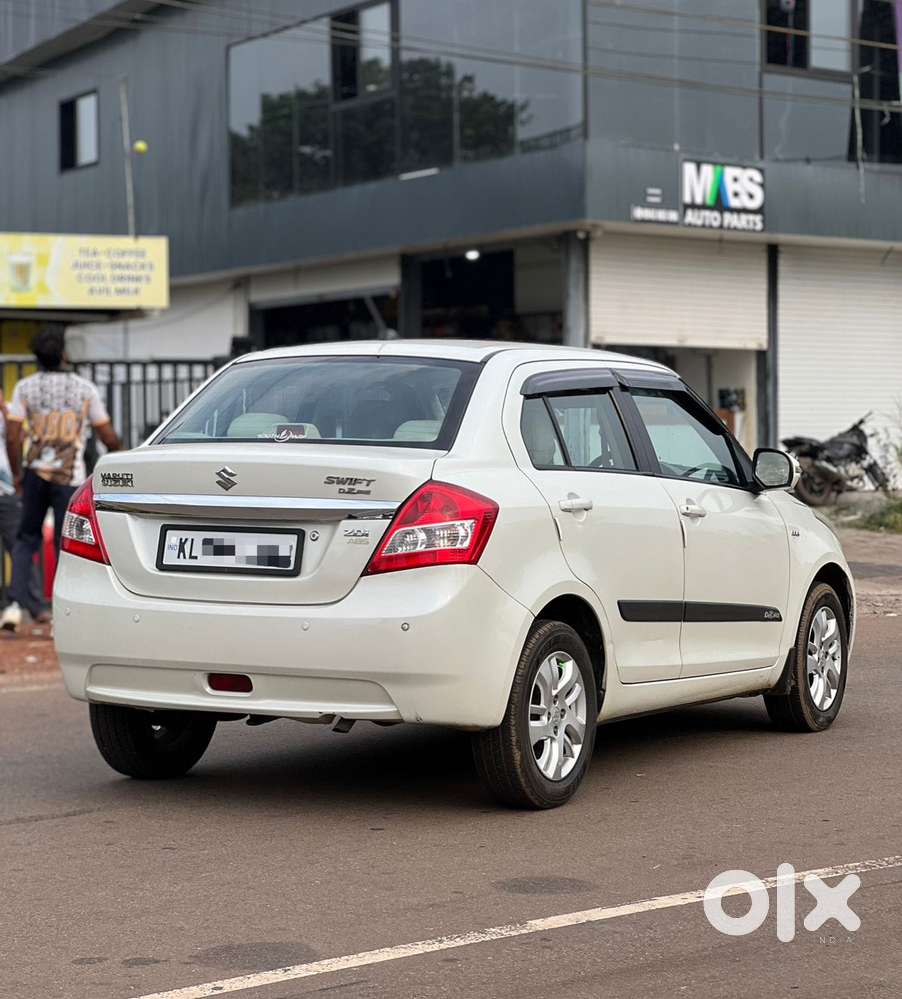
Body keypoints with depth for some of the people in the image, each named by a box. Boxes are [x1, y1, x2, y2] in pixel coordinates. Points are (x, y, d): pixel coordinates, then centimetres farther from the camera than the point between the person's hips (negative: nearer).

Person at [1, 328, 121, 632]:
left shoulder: (25, 387, 1)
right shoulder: (85, 389, -1)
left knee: (26, 538, 16)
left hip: (35, 473, 2)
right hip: (70, 476, -2)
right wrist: (117, 452, 22)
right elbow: (109, 438, 0)